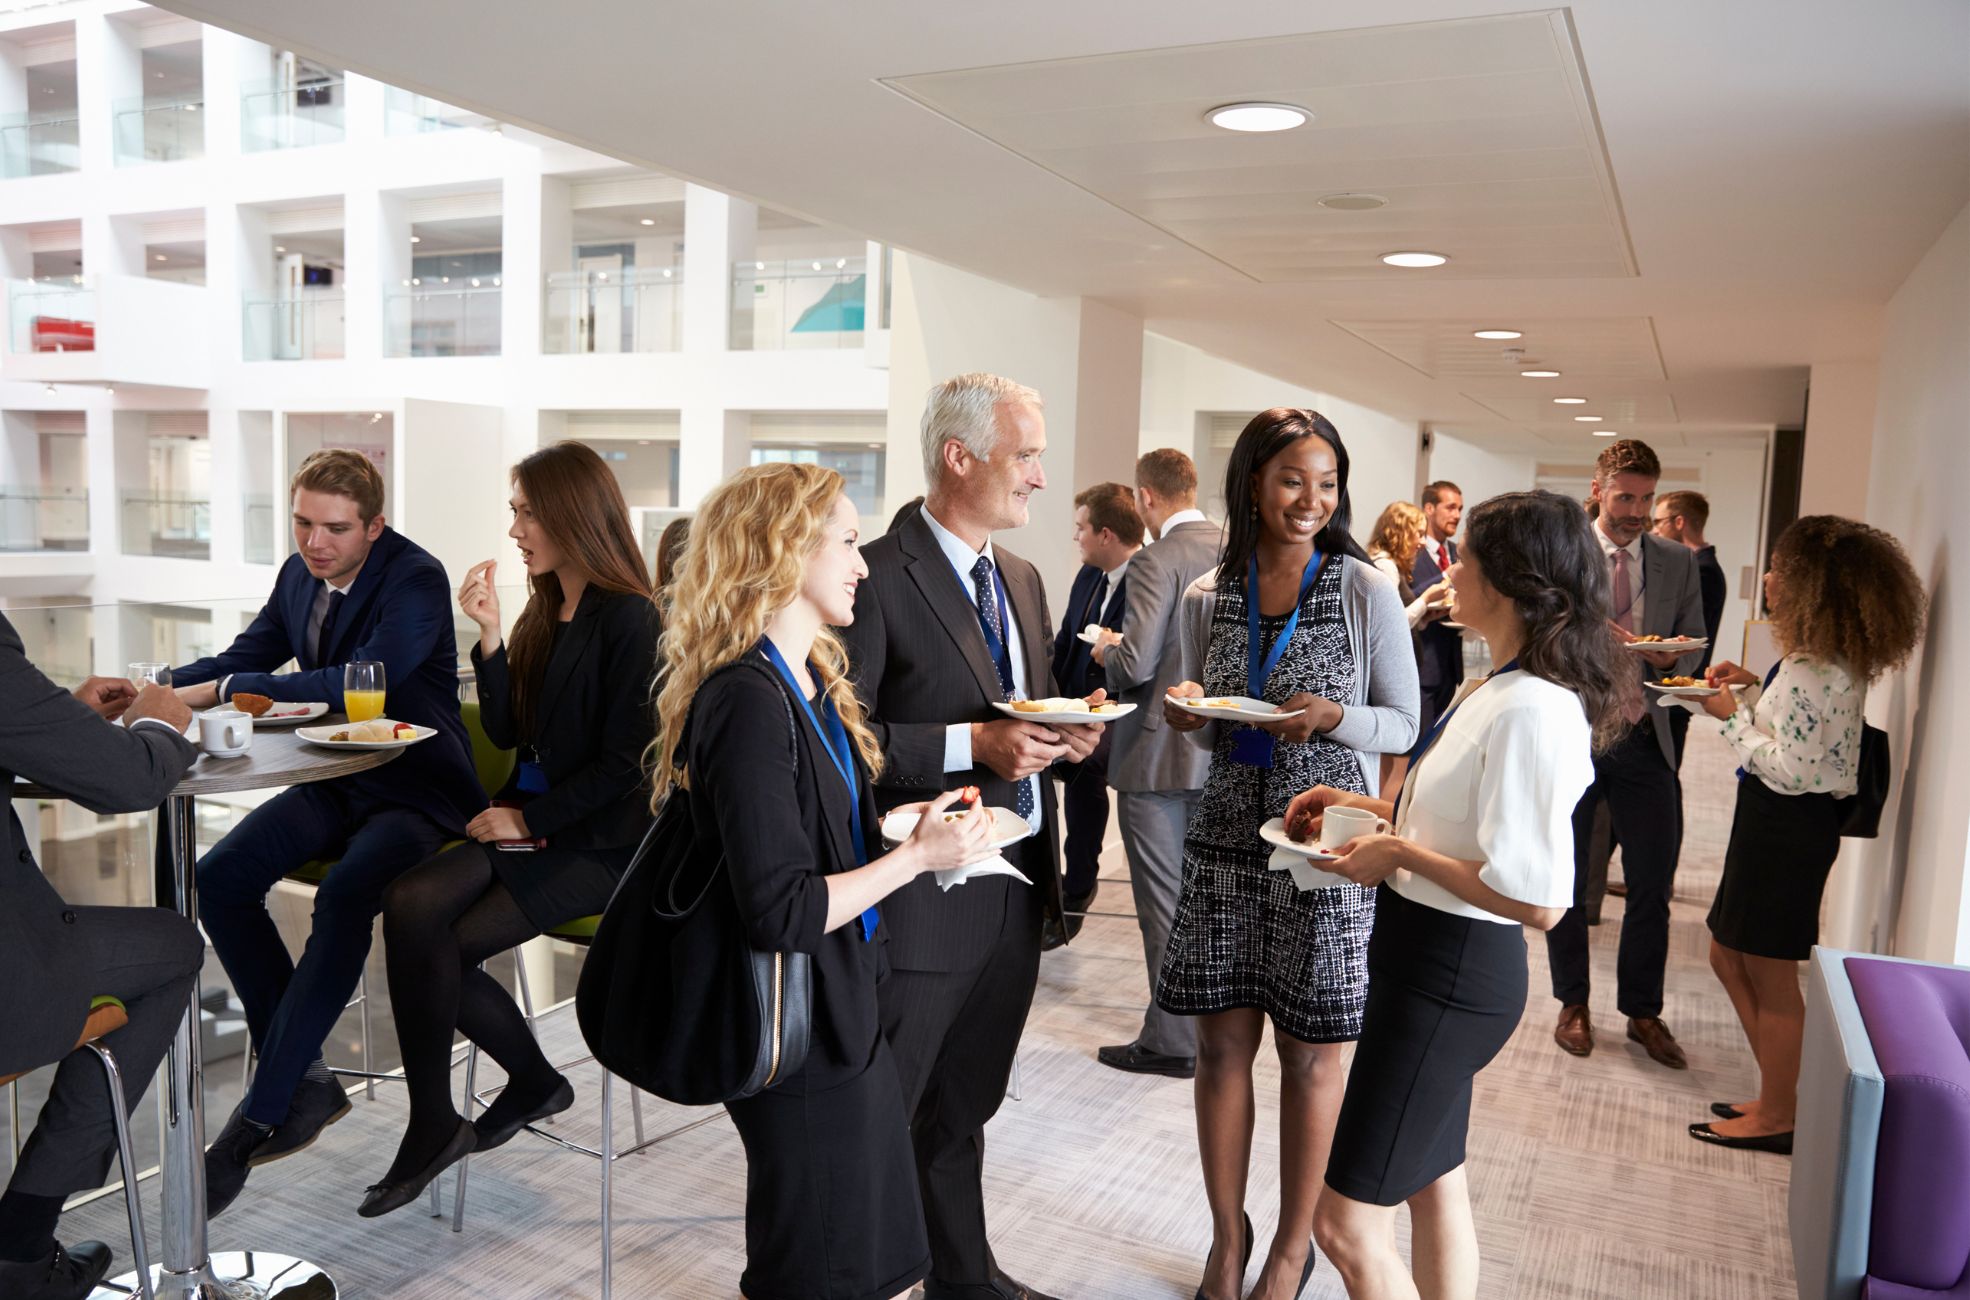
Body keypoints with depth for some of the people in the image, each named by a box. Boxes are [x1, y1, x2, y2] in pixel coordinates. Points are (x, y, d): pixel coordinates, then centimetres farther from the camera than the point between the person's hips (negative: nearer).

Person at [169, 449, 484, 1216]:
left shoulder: (415, 580, -17)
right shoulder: (299, 573, 7)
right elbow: (249, 657, 14)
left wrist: (225, 690, -26)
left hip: (415, 793, -7)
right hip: (335, 783, 8)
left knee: (345, 897, -33)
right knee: (219, 879, -14)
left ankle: (260, 1117, -22)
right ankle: (303, 1077, -4)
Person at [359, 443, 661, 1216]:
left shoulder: (628, 620, -13)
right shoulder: (544, 611, 12)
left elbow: (624, 762, -15)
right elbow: (507, 732, 9)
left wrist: (532, 820, -13)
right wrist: (489, 636, -2)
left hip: (599, 842, -7)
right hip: (529, 822, 7)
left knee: (444, 944, -18)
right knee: (410, 907, -16)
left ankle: (435, 1125, 7)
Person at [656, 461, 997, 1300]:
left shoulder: (811, 681, 7)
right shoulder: (749, 702, -23)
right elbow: (781, 913, -26)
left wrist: (900, 822, 3)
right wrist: (915, 856, -18)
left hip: (851, 1015, 9)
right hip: (804, 1038, -9)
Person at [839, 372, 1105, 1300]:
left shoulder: (1022, 579, 12)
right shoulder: (879, 576, -15)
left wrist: (1066, 731, -2)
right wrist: (973, 745, -25)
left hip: (1017, 885, 8)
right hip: (924, 897, -8)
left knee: (964, 1108, 24)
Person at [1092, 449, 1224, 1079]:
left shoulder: (1157, 561, -19)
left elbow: (1135, 664, -25)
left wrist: (1106, 650, -2)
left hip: (1159, 755, -8)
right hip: (1221, 749, 8)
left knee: (1164, 902, 2)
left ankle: (1171, 1040, 12)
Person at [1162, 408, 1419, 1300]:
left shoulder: (1367, 591, -5)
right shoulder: (1206, 598, 4)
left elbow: (1403, 725, -1)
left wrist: (1333, 718, -20)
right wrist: (1189, 714, -8)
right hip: (1226, 841, 3)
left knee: (1311, 1056, 9)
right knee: (1221, 1047, 9)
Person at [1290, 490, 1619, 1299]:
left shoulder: (1531, 709, -25)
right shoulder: (1497, 688, 8)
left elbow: (1537, 899, -28)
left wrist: (1400, 854, -20)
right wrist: (1367, 807, 8)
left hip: (1451, 974, -10)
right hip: (1431, 959, 10)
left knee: (1347, 1225, -1)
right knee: (1435, 1185, 24)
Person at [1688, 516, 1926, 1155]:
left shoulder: (1816, 670, -23)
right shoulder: (1832, 659, 8)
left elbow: (1791, 769, -24)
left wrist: (1733, 716, -13)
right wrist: (1751, 688, 8)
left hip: (1788, 826, -10)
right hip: (1776, 821, 10)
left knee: (1770, 979, 4)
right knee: (1729, 958, 19)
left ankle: (1775, 1119, 20)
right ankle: (1777, 1100, 30)